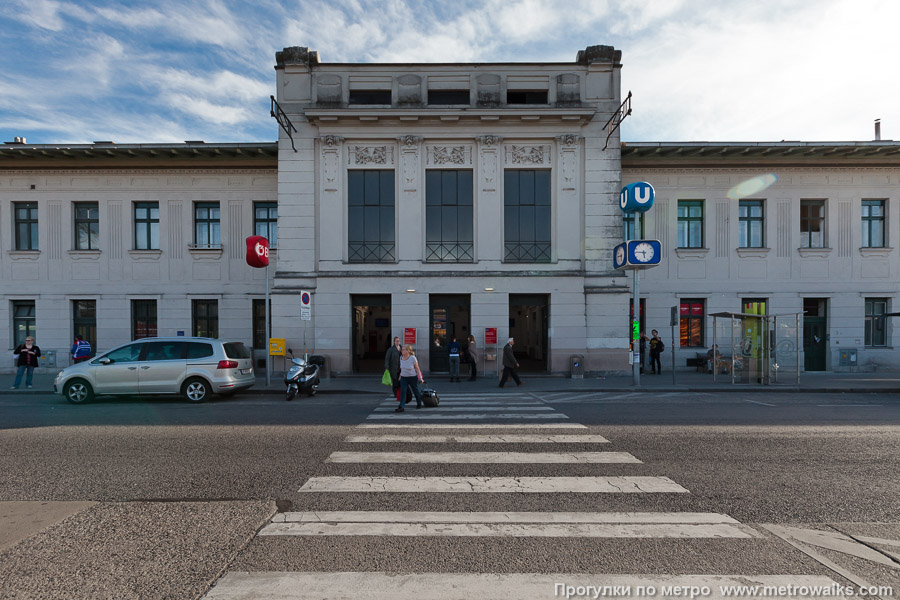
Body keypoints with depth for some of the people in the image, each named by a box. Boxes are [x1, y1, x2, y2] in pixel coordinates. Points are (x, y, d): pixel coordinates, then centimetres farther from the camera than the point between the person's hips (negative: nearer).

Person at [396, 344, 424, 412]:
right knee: (402, 392, -10)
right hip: (403, 377, 4)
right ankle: (401, 407, -12)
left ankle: (419, 404, 35)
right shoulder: (401, 357, 0)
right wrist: (400, 376, 19)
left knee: (415, 391, 12)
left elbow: (417, 368, -10)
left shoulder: (413, 358, -16)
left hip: (413, 377, -4)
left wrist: (420, 378, -12)